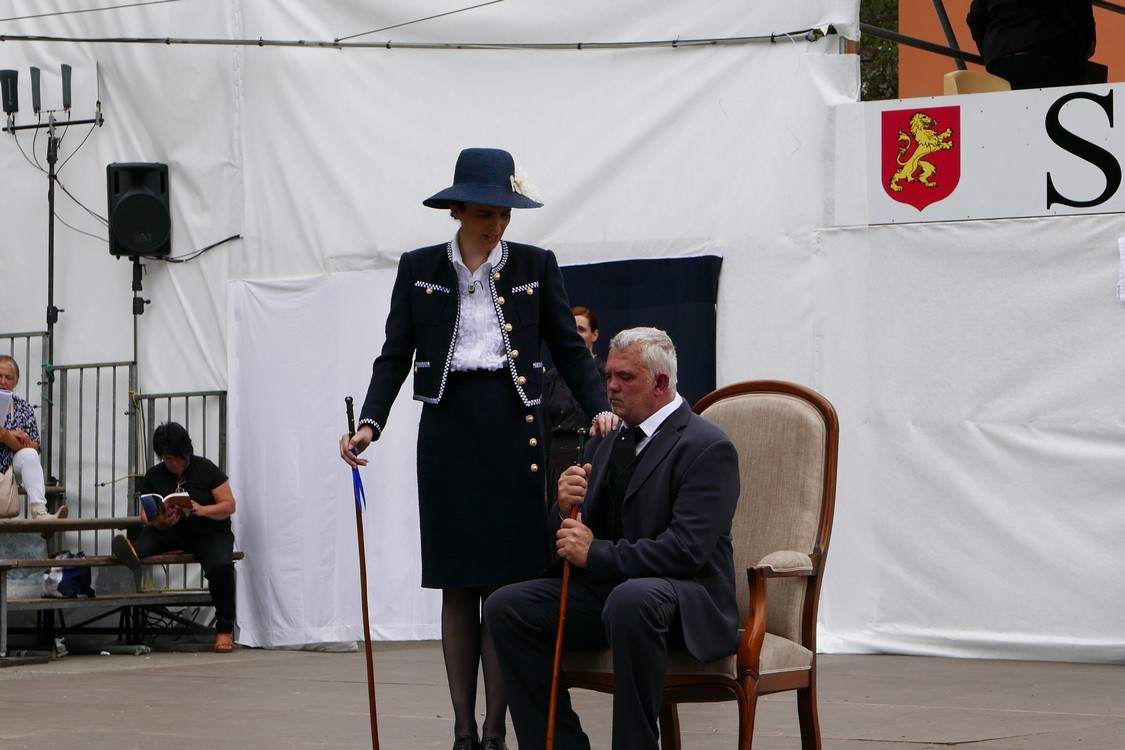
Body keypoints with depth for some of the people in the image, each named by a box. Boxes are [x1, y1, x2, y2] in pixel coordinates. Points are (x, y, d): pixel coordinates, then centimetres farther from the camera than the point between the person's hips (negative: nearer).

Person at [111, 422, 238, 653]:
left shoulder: (206, 469, -1)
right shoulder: (154, 476, 6)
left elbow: (229, 505, -4)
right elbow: (145, 516, 2)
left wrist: (202, 510, -23)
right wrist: (160, 521, -22)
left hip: (211, 532, -3)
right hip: (172, 533, 3)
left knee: (221, 565, -32)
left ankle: (225, 629, -19)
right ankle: (134, 550, -61)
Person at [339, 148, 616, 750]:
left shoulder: (536, 266, 6)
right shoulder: (419, 269, 6)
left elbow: (568, 348, 6)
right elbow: (395, 356, 5)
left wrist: (599, 407, -10)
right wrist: (369, 422, -10)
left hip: (513, 429, -1)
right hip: (447, 429, 1)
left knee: (505, 585, -3)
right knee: (457, 586, 3)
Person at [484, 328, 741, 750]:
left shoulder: (708, 448, -9)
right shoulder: (605, 446, 16)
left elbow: (686, 550, -20)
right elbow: (575, 540, 16)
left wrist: (595, 555, -18)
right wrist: (567, 509, -8)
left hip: (687, 598, -8)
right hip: (606, 589, 8)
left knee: (631, 600, -40)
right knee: (505, 607, -10)